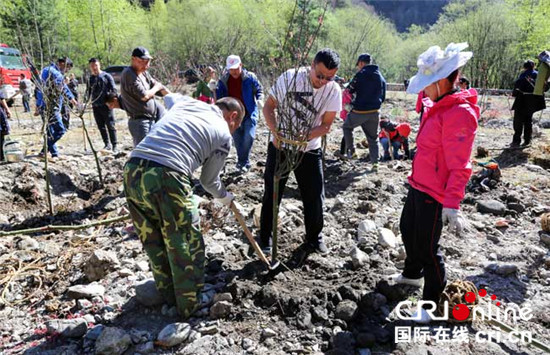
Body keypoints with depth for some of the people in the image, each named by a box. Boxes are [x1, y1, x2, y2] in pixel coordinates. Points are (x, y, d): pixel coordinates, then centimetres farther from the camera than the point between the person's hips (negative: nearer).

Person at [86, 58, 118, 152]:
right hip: (95, 106, 5)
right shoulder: (90, 79, 14)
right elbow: (88, 91, 22)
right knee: (101, 126, 7)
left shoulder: (107, 76, 1)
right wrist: (87, 101, 10)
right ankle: (107, 144, 17)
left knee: (111, 126, -4)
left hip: (106, 105, -5)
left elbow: (113, 89, -2)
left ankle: (114, 146, 0)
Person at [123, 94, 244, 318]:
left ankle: (169, 295, 40)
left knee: (153, 241, 22)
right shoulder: (223, 135, 9)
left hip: (132, 171, 7)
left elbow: (169, 97, 49)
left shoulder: (185, 102, 22)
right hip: (167, 176, -7)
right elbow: (209, 180, 18)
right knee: (187, 246, 13)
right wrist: (225, 197, 37)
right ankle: (190, 305, 28)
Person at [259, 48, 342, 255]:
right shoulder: (290, 77, -15)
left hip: (310, 150, 2)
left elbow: (326, 125, -8)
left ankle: (314, 238, 29)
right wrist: (276, 132, -25)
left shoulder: (334, 91, -10)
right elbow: (268, 107, -9)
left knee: (315, 197, 6)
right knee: (271, 195, 5)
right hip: (280, 147, -1)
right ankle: (265, 239, 23)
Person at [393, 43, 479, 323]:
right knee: (408, 229, 25)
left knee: (427, 247, 2)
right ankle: (412, 273, 51)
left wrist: (452, 205, -26)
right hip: (418, 185, 10)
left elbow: (459, 167, -25)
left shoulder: (460, 113, -22)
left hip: (434, 194, -10)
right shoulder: (437, 108, 7)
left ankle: (433, 303, 22)